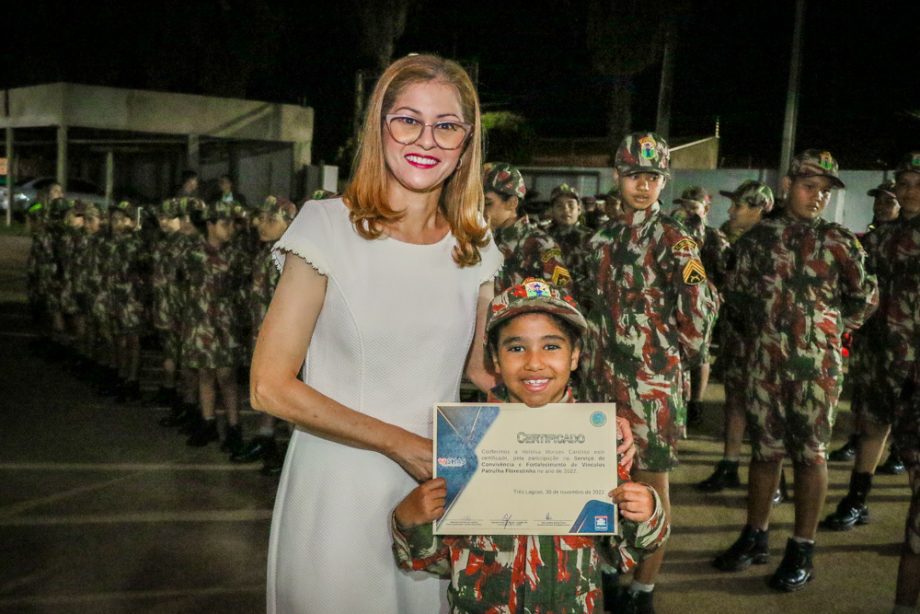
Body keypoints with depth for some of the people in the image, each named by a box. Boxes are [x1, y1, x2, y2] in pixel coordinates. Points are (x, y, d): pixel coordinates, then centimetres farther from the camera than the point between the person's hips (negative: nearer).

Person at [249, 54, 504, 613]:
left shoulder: (476, 246, 2)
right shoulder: (328, 225, -12)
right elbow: (271, 386, -14)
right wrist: (401, 443, -18)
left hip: (438, 485, 4)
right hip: (339, 488, -4)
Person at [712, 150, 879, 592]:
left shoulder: (838, 241, 0)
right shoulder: (757, 237, 6)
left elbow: (866, 298, 6)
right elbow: (736, 295, 14)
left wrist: (829, 329, 8)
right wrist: (757, 331, 12)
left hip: (817, 363, -2)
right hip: (764, 360, 3)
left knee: (810, 452, 4)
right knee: (764, 448, 11)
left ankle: (802, 550, 13)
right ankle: (755, 537, 24)